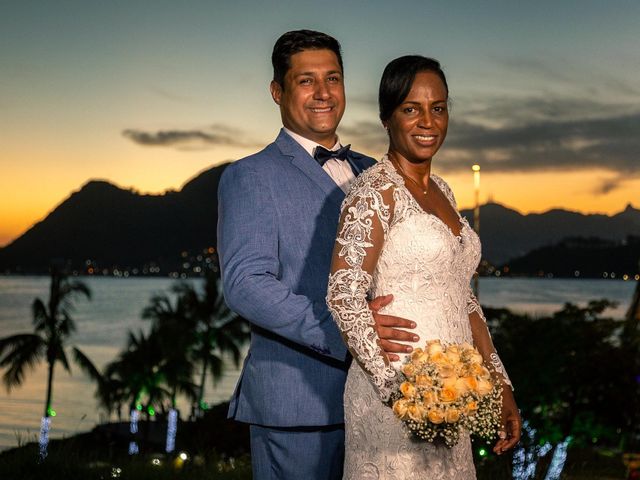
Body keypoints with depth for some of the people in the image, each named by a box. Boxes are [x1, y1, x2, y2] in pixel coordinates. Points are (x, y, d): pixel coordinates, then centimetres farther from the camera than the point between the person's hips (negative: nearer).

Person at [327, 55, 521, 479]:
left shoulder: (441, 191, 13)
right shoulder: (376, 190, -11)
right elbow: (344, 296, -18)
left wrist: (501, 385, 11)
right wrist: (400, 389, -22)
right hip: (394, 396, -7)